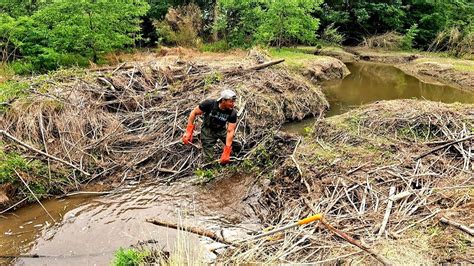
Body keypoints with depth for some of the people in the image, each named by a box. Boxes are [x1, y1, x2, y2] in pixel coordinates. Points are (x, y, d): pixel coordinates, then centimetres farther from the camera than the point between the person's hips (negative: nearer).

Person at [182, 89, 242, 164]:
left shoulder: (232, 113, -25)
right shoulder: (209, 104, -30)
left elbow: (230, 131, -25)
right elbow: (194, 113, -17)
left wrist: (226, 153, -29)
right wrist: (188, 132, -20)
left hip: (222, 130, 3)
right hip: (208, 130, -2)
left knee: (238, 147, -6)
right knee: (209, 159, -7)